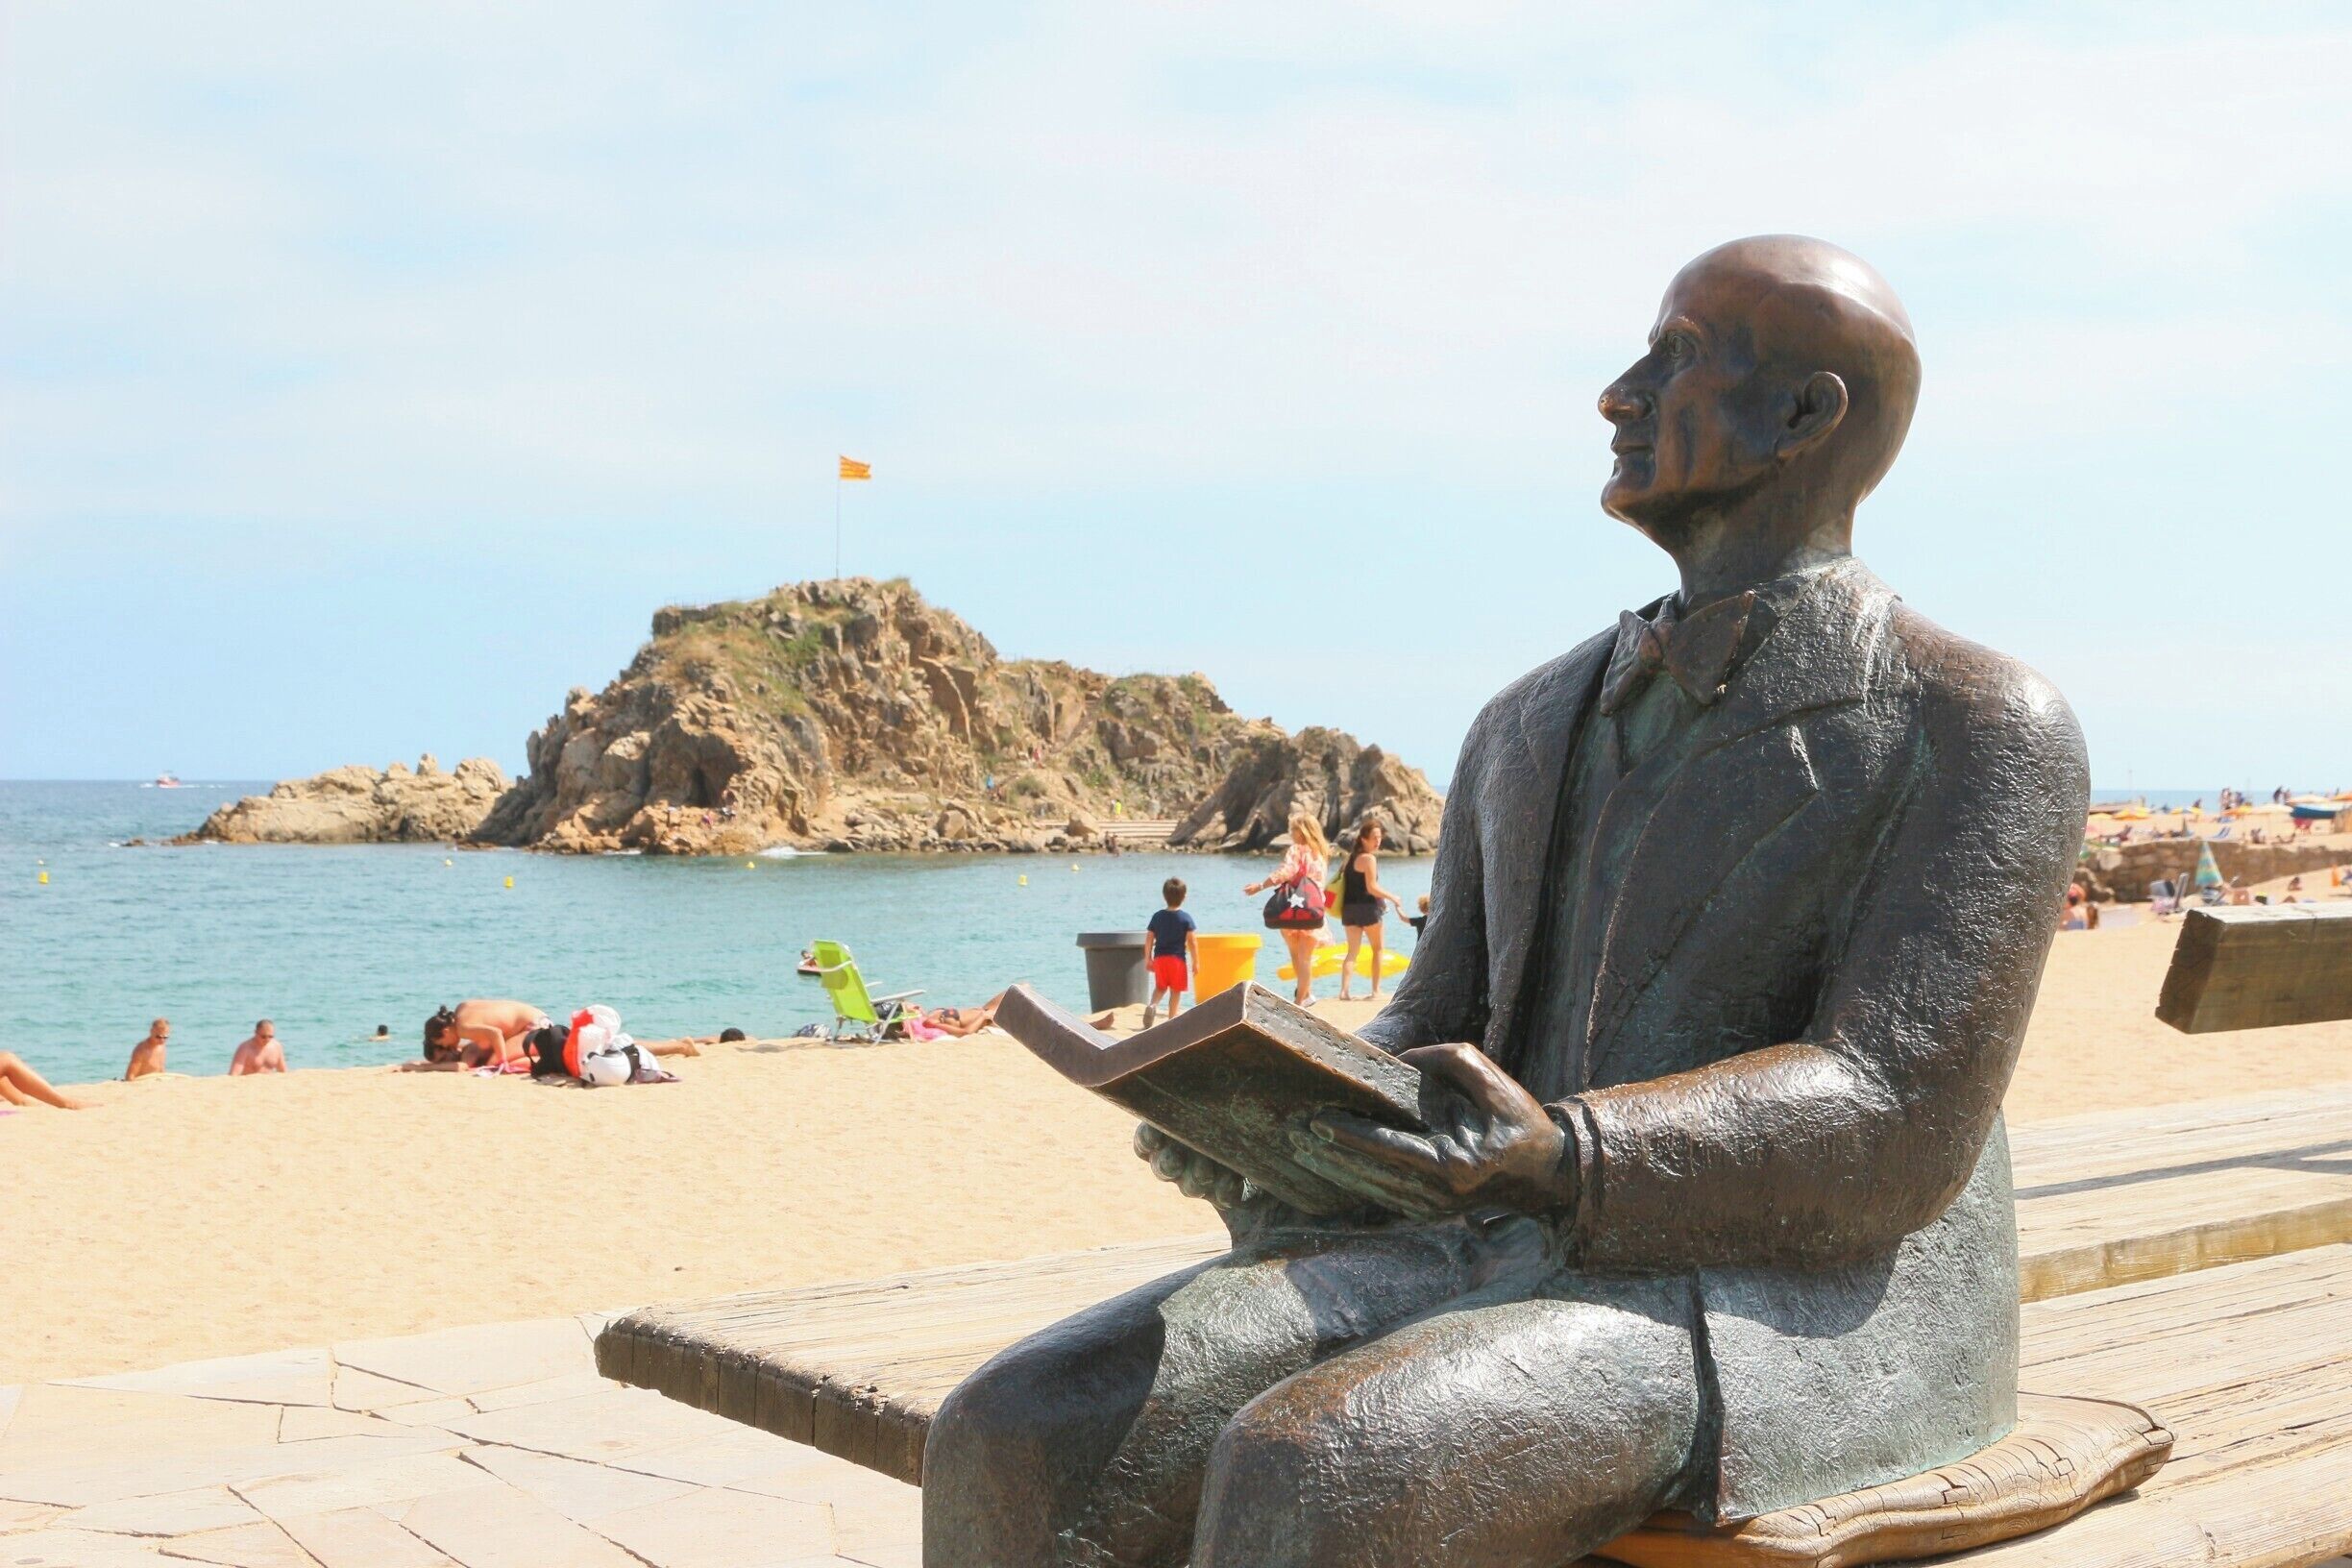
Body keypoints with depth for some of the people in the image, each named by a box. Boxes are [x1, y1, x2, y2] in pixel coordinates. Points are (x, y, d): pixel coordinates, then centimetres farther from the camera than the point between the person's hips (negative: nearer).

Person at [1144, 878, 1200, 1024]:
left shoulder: (1157, 916, 3)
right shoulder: (1186, 918, -6)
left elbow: (1149, 939, 3)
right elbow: (1192, 941, -9)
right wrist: (1196, 961, -2)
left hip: (1159, 958, 3)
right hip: (1178, 958, -3)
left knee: (1160, 987, 19)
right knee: (1176, 991, 6)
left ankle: (1152, 1005, -8)